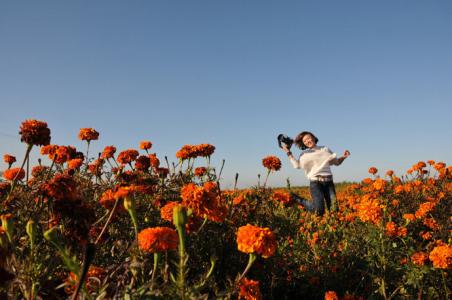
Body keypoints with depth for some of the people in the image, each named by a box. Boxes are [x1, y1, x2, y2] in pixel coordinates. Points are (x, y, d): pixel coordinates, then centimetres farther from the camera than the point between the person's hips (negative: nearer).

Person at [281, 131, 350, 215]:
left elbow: (337, 162, 26)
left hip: (329, 182, 3)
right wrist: (288, 153, 0)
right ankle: (299, 200, 9)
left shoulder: (325, 149, 17)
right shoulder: (305, 153, 10)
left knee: (334, 210, -7)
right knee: (319, 211, -15)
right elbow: (297, 165, -4)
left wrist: (343, 157, 7)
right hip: (315, 183, -3)